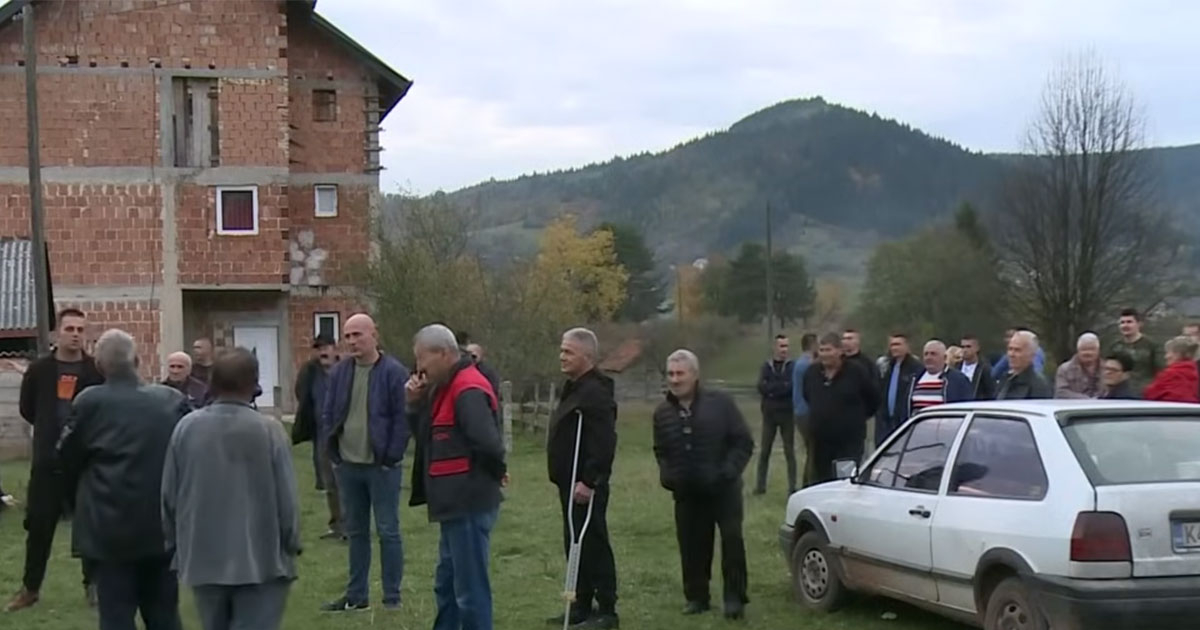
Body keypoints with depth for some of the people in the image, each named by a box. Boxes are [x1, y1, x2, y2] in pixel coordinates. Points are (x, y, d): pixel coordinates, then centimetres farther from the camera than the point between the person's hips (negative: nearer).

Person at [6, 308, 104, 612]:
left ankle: (92, 584, 19)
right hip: (47, 461, 1)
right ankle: (30, 587, 17)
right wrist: (50, 429, 9)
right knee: (39, 525, 5)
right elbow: (27, 409, 13)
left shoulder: (97, 371, -4)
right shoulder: (39, 370, 2)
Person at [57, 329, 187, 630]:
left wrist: (85, 496, 18)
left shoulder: (90, 402, -10)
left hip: (111, 528, -3)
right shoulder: (174, 400, -2)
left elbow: (67, 458, 0)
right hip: (164, 525, 3)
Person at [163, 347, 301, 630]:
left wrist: (175, 542, 18)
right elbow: (287, 498, -10)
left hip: (204, 558, 4)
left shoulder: (186, 428, -2)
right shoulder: (268, 430, -12)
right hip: (261, 559, -4)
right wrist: (291, 545, 5)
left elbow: (169, 495, 4)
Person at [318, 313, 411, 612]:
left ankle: (392, 598, 8)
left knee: (387, 531, 1)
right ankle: (356, 595, 22)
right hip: (347, 465, 5)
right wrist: (331, 451, 3)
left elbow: (402, 419, -10)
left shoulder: (394, 372, -9)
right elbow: (328, 415, 11)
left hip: (381, 467, -5)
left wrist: (391, 456, -14)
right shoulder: (339, 371, 7)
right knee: (355, 531, 13)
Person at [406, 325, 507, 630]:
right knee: (446, 585, 20)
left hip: (469, 505, -10)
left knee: (470, 588, -3)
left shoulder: (468, 390, -19)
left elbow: (488, 442, -29)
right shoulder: (445, 388, 13)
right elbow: (426, 433, 18)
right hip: (456, 504, 11)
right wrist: (415, 404, 2)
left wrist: (493, 474, -11)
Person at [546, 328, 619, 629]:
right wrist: (568, 479, 18)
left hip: (586, 484, -11)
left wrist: (589, 481, -27)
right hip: (571, 482, 11)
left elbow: (603, 444, -25)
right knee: (575, 545, 15)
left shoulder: (595, 392, -17)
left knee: (593, 545, -6)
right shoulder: (574, 388, 16)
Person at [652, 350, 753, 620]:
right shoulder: (663, 413, 6)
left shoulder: (720, 402, -7)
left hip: (723, 490, -3)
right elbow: (661, 452, 19)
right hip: (687, 494, 3)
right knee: (692, 546, 4)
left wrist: (728, 472, -15)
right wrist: (666, 475, 1)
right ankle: (696, 597, 16)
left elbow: (743, 442, -4)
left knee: (732, 540, -8)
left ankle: (734, 597, 2)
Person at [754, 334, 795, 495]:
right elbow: (761, 387, -5)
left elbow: (792, 387, -11)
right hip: (769, 414, 2)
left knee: (789, 451, 1)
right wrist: (783, 386, -12)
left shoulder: (792, 367, 2)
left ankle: (792, 487, 3)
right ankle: (761, 485, 11)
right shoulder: (766, 367, 8)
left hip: (786, 414, -2)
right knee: (765, 451, 5)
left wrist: (772, 389, -12)